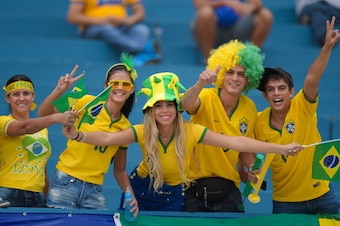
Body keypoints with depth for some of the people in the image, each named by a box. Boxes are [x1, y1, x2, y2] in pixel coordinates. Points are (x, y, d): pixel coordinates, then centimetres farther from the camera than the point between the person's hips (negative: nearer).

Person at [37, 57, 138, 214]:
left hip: (94, 191, 4)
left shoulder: (125, 127, 8)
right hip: (66, 183, -3)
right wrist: (59, 90, -23)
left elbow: (119, 170, 14)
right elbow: (44, 114, -6)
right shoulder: (88, 103, -3)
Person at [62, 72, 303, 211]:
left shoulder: (191, 131, -25)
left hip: (173, 195, 0)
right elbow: (107, 138, -34)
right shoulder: (143, 132, -22)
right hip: (143, 189, 0)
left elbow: (234, 142, -30)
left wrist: (281, 149, -36)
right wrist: (78, 135, -54)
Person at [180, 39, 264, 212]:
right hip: (195, 188, -4)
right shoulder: (207, 98, -13)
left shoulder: (250, 108, 1)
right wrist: (201, 84, -54)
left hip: (228, 190, 4)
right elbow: (186, 104, -36)